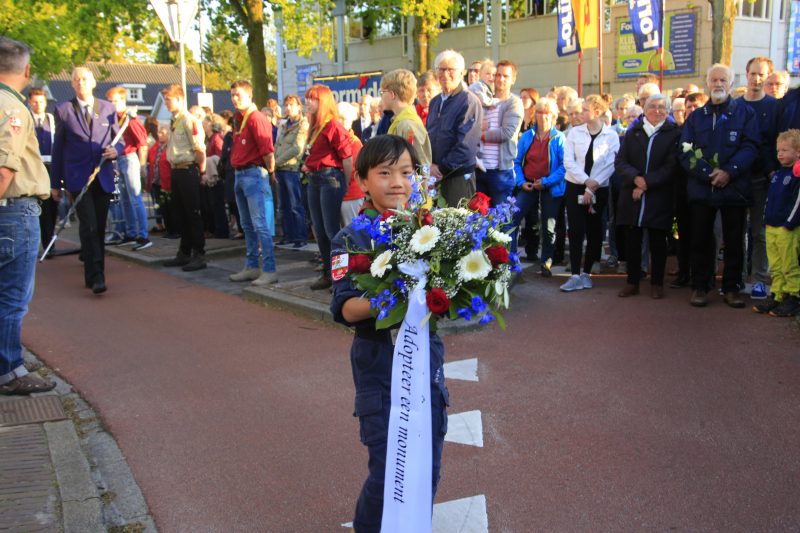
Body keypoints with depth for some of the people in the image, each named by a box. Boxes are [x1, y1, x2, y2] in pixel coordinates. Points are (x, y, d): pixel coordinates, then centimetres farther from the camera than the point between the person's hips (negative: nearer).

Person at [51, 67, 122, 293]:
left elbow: (119, 139, 17)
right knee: (89, 227, -13)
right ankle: (95, 276, -12)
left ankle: (94, 272, 20)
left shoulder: (108, 108, 10)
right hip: (78, 177, -3)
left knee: (100, 227, 7)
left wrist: (116, 149, -9)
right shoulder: (63, 110, 4)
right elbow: (58, 147, 6)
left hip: (103, 177, 3)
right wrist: (55, 183, 5)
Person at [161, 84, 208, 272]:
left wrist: (201, 172, -12)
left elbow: (200, 149, -15)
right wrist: (173, 170, 14)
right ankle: (184, 253, 22)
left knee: (193, 213, -6)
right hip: (175, 170, 9)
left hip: (188, 170, -9)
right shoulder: (173, 122, 15)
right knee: (180, 214, 13)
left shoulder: (189, 121, -12)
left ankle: (199, 255, -1)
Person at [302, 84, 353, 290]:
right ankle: (327, 273, 20)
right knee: (319, 230, 11)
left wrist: (345, 186, -9)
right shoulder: (314, 126, 14)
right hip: (314, 179, 9)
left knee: (331, 230, -6)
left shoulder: (333, 126, -12)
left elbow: (347, 158, -12)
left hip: (331, 178, -9)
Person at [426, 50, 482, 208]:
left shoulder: (469, 102, -10)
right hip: (435, 176, 7)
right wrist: (429, 165, -1)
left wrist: (443, 169, -12)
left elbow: (466, 145, -17)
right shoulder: (435, 102, 15)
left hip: (458, 177, -7)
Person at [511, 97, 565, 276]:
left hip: (550, 188, -2)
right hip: (528, 186, 2)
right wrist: (521, 181, -5)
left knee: (549, 227, 6)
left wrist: (546, 181, -16)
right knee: (512, 218, -12)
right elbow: (517, 161, 9)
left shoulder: (559, 138, -4)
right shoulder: (526, 136, 6)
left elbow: (564, 166, -8)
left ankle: (546, 262, 23)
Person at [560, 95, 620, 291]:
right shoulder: (575, 132, 3)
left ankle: (586, 273, 16)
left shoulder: (611, 136, -2)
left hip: (598, 190, -1)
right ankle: (575, 276, -2)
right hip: (575, 187, 1)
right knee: (576, 231, -4)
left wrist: (592, 187, -12)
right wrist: (585, 180, -15)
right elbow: (568, 161, -4)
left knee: (594, 231, 5)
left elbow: (610, 165, -6)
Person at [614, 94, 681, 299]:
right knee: (632, 241, 5)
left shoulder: (674, 134, 2)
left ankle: (657, 284, 14)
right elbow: (620, 162, 3)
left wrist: (646, 183, -15)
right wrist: (635, 178, -15)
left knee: (658, 242, 3)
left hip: (660, 197, -2)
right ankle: (633, 282, 15)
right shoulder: (632, 133, 11)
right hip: (632, 196, 3)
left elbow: (671, 167, -7)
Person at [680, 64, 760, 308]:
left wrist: (729, 172, -18)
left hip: (735, 188, -1)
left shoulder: (745, 113, 6)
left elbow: (750, 147, -4)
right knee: (701, 240, 5)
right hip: (702, 188, 1)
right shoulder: (695, 117, 11)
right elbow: (686, 152, 1)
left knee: (734, 241, 4)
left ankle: (731, 288, 14)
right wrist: (708, 173, -14)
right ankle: (699, 287, 14)